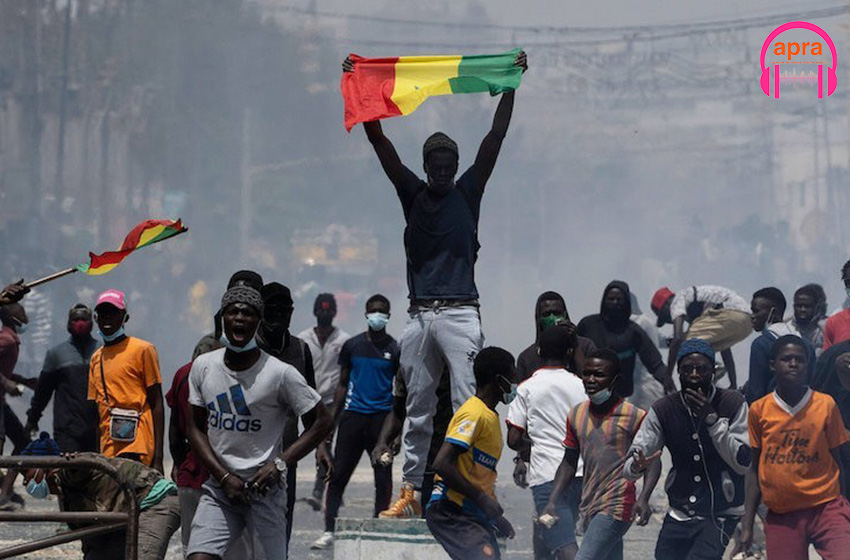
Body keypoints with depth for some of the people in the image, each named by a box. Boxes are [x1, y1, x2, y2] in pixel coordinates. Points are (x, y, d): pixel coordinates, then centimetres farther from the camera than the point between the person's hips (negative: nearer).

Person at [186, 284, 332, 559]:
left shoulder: (280, 373, -8)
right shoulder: (203, 367, 4)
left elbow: (322, 422, -1)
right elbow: (196, 428, 9)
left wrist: (280, 464, -11)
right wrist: (224, 476, -4)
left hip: (265, 488, -3)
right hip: (219, 487, 3)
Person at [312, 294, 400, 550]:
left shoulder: (395, 350, 6)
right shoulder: (352, 346, 10)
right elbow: (343, 384, 14)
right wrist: (331, 420, 8)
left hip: (382, 418, -1)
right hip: (352, 415, 1)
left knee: (383, 479, 1)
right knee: (338, 475, -4)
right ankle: (329, 531, -1)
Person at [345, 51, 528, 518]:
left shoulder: (468, 192, 7)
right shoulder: (412, 193, 11)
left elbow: (496, 136, 4)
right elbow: (378, 139, 8)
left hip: (460, 312, -3)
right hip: (419, 315, 3)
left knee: (467, 403, -10)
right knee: (417, 409, 7)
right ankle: (412, 491, 11)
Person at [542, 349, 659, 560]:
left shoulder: (633, 416, -8)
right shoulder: (577, 415, 10)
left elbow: (652, 461, -3)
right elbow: (569, 463, 18)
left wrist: (644, 499, -17)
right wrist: (552, 502, 9)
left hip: (616, 508, -7)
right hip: (590, 508, 7)